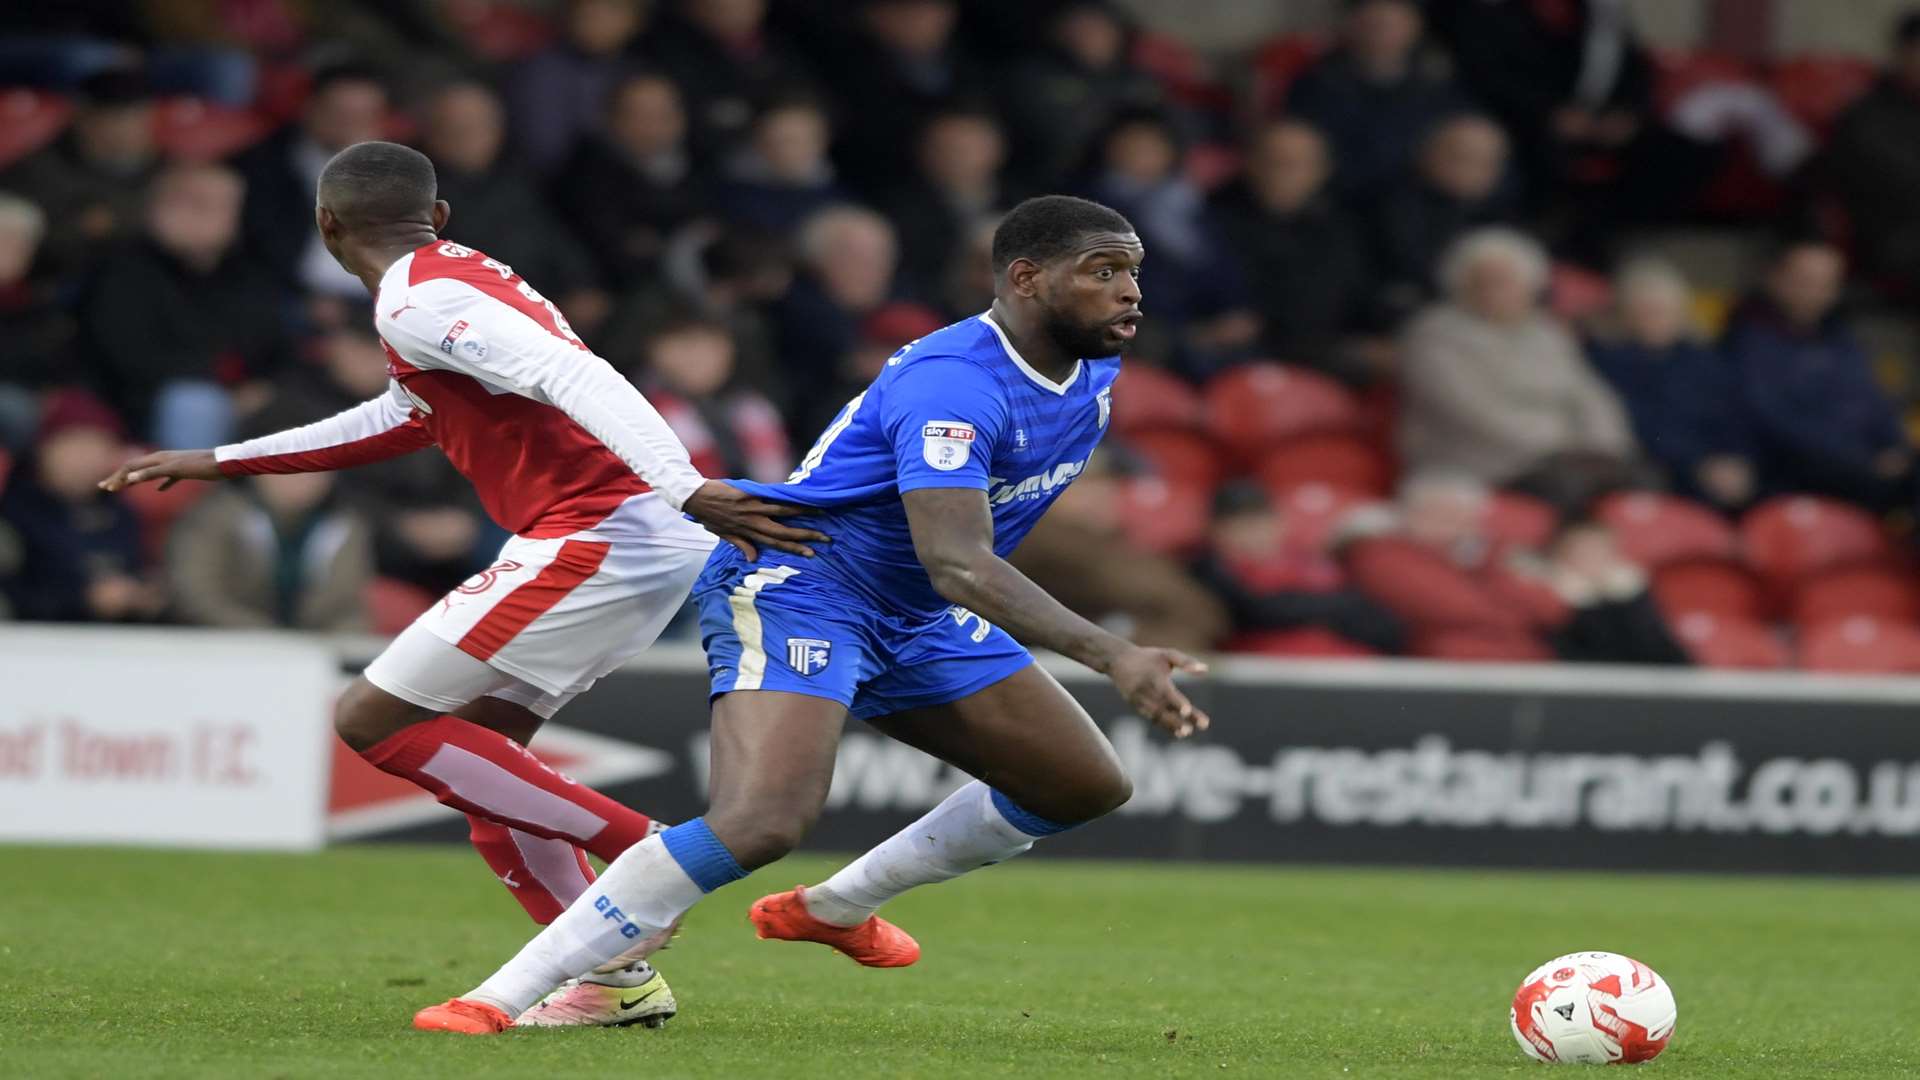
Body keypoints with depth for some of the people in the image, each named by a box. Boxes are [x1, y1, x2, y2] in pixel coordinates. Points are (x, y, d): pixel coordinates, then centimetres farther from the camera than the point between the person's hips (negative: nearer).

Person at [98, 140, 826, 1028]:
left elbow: (575, 378, -24)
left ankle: (642, 848, -9)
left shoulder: (417, 304, -10)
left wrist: (687, 491, -36)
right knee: (478, 756, 17)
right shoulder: (460, 278, 22)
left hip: (596, 539, -10)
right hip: (654, 542, 10)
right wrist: (215, 462, 45)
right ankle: (620, 976, 11)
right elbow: (402, 420, 39)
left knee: (372, 720, -5)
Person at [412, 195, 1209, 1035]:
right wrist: (1111, 656, -46)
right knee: (763, 821, -31)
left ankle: (836, 907, 28)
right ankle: (499, 998, -25)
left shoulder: (1091, 374, 3)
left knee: (1087, 785, 11)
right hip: (797, 587, -10)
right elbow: (956, 561, -40)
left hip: (916, 620, 10)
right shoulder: (953, 383, -28)